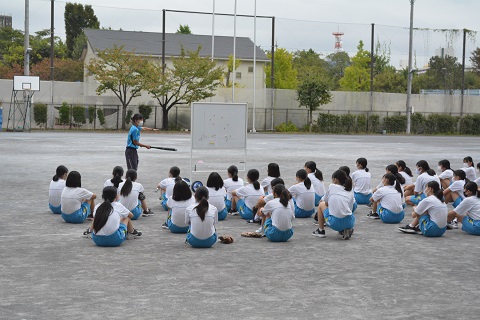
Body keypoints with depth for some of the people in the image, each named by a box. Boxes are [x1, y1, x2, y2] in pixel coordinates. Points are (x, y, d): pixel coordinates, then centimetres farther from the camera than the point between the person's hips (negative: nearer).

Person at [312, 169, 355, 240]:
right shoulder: (350, 190, 14)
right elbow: (351, 208, 17)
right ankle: (346, 230, 13)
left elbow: (326, 203, 16)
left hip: (334, 222, -3)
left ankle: (321, 231, 28)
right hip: (349, 223, 3)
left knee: (321, 204, 24)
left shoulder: (331, 186, 6)